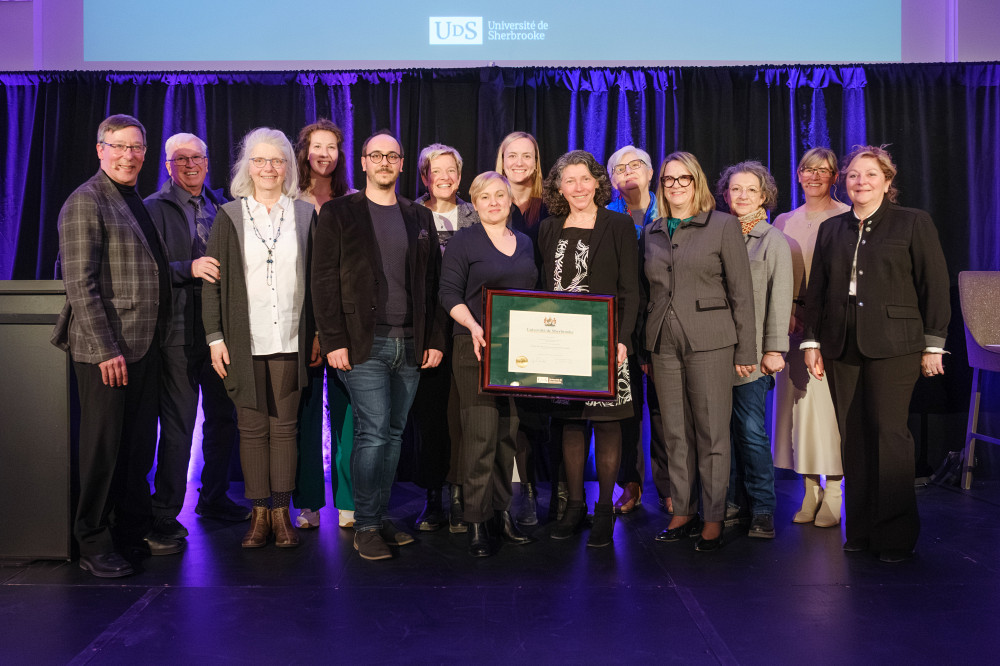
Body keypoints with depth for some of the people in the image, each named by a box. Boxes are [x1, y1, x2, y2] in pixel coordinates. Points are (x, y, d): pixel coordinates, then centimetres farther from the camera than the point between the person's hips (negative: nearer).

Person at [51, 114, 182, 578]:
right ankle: (94, 545, 14)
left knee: (139, 444, 13)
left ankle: (136, 528, 25)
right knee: (103, 446, 1)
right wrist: (105, 348, -19)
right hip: (106, 348, -7)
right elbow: (80, 284, -14)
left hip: (145, 345, 7)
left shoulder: (138, 204, 16)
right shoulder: (85, 202, -8)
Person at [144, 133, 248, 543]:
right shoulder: (155, 208, -1)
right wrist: (189, 269, -23)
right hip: (179, 333, -5)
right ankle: (165, 512, 11)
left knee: (224, 416, 11)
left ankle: (213, 498, 28)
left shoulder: (222, 206, 15)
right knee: (178, 423, -2)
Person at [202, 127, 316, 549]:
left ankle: (282, 513, 13)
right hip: (245, 339, 0)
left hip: (290, 338, 1)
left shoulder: (305, 215, 8)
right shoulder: (229, 216, 6)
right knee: (252, 427, 4)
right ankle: (259, 513, 14)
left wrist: (318, 333, 4)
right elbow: (212, 280, 4)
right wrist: (214, 336, -3)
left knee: (284, 426, 4)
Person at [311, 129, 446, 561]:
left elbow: (432, 282, 13)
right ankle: (366, 526, 4)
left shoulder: (420, 218, 15)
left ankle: (381, 518, 20)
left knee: (393, 433, 9)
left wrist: (434, 339, 5)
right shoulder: (338, 214, 4)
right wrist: (333, 341, -10)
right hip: (364, 344, -4)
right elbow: (324, 282, -2)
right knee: (373, 433, -8)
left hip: (410, 345, 4)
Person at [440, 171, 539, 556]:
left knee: (509, 432, 8)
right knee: (481, 433, -7)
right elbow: (450, 294, -6)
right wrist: (474, 326, -21)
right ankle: (476, 523, 1)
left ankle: (503, 513, 19)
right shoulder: (464, 242, 1)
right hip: (478, 349, -5)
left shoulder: (524, 243, 17)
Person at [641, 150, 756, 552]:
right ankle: (683, 512, 19)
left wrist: (745, 350, -5)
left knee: (712, 432, -1)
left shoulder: (723, 225, 1)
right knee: (675, 432, 9)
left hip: (709, 340, -4)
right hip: (663, 342, 4)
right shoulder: (651, 233, 14)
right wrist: (642, 350, 11)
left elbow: (741, 292, -1)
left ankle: (714, 519, 9)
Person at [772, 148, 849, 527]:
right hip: (794, 323, 4)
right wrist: (788, 311, -2)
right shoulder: (784, 222, 14)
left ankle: (833, 494, 4)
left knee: (831, 402, -6)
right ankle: (810, 492, 14)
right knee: (799, 402, 4)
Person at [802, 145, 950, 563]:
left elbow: (934, 286, 1)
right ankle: (860, 530, 14)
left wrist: (933, 344, -4)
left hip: (893, 345, -3)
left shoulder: (913, 223, 5)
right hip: (842, 347, 4)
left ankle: (896, 534, 5)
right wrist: (812, 341, 8)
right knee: (853, 438, 4)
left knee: (889, 434, -6)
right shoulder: (831, 229, 15)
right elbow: (816, 290, 14)